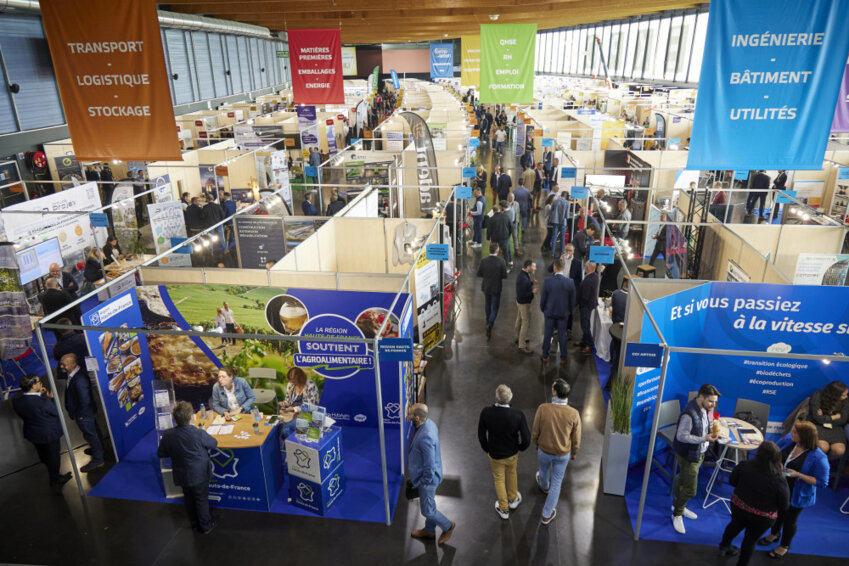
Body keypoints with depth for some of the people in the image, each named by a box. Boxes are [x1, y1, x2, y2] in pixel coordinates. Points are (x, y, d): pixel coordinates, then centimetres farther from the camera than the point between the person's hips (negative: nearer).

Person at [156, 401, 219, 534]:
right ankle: (205, 526, 38)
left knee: (188, 499, 27)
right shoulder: (199, 434, -33)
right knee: (202, 499, 19)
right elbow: (214, 444, -12)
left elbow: (161, 454, -5)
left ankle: (194, 523, 48)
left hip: (181, 476, 4)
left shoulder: (167, 435, -22)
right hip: (199, 475, -4)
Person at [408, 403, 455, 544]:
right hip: (430, 474, 9)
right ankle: (429, 530, 47)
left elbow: (429, 464, -30)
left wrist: (424, 481, -15)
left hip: (427, 478, -9)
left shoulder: (425, 437, -38)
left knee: (427, 510, 12)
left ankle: (448, 526, 34)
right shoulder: (429, 423, -8)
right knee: (429, 504, 27)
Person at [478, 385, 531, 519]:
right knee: (511, 472, 33)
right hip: (512, 453, 0)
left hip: (495, 454, 0)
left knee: (499, 479, 26)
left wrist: (487, 449, 4)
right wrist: (521, 448, 2)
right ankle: (513, 499, 56)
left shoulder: (486, 412, -30)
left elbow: (481, 436, -16)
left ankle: (504, 509, 47)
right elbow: (526, 439, -22)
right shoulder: (518, 415, -31)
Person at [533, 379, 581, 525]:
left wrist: (536, 444, 9)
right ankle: (547, 514, 36)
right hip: (563, 454, 0)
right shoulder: (573, 414, -28)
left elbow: (535, 432, -15)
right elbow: (576, 439, -13)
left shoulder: (542, 409, -31)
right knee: (556, 482, 21)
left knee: (544, 469, 34)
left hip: (544, 450, 0)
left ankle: (544, 485, 69)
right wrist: (574, 452, 10)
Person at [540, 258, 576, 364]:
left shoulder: (548, 281, -17)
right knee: (562, 336, 12)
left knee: (547, 335, 14)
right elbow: (572, 300, -3)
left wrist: (542, 309, 11)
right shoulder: (570, 282, -14)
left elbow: (543, 298, -7)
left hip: (550, 312, 0)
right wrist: (570, 311, 14)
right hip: (564, 313, 1)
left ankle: (545, 356, 27)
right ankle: (563, 358, 23)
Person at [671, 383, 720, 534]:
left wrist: (711, 430, -6)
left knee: (683, 480, 26)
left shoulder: (705, 409, -4)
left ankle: (678, 505, 45)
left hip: (699, 453, 8)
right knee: (690, 490, -1)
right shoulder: (689, 414, -32)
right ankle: (677, 515, 20)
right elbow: (681, 436, -27)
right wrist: (704, 439, -30)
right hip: (688, 455, -8)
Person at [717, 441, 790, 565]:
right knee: (751, 539, 21)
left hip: (738, 507, 3)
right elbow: (783, 505, -16)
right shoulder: (779, 480, -29)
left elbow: (732, 481, -4)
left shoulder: (744, 466, -22)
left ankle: (724, 547, 56)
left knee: (735, 525, 31)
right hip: (762, 518, -2)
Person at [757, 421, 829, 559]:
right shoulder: (788, 439, -15)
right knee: (777, 513, 28)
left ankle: (784, 545, 47)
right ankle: (774, 534, 58)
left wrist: (798, 475, -32)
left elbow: (822, 482, -22)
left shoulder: (818, 457, -30)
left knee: (789, 520, 20)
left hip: (796, 496, -5)